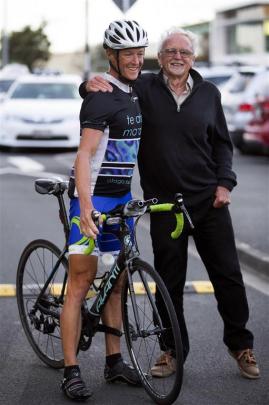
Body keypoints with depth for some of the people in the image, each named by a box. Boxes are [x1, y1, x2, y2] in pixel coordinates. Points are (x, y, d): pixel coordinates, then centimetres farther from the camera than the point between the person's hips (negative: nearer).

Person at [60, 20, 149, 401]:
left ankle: (114, 361, 21)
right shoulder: (101, 96, -15)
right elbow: (85, 154, -23)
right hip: (92, 198, -8)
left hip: (122, 197, 8)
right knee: (81, 282, -6)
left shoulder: (135, 93, 12)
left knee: (116, 282, 12)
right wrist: (85, 207, -33)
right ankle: (71, 372, -4)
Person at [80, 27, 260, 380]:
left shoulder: (208, 93, 7)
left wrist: (224, 183, 1)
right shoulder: (144, 88, 0)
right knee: (169, 282, 6)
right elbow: (97, 91, 0)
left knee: (228, 275, 5)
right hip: (165, 203, -1)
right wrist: (92, 84, -25)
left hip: (209, 201, 1)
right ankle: (173, 350, 20)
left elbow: (221, 142, 13)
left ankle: (240, 345, 20)